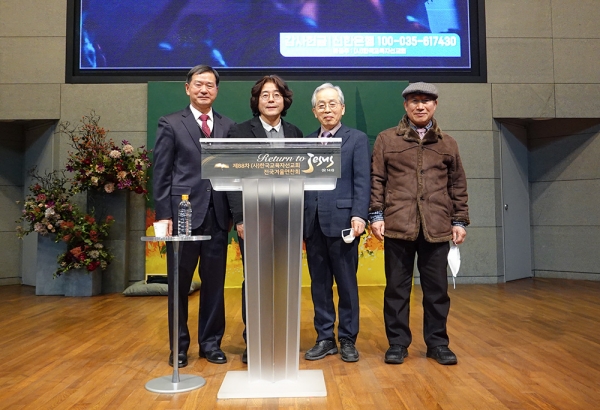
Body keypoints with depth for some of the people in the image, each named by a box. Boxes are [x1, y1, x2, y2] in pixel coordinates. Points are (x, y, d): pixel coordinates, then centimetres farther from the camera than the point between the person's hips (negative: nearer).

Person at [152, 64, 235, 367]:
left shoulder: (228, 126, 10)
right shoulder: (170, 124, 3)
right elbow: (161, 174, -1)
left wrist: (233, 213, 2)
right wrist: (163, 214, -7)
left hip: (217, 216, 2)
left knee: (214, 283, 9)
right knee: (179, 284, 8)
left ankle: (211, 343, 24)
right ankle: (179, 346, 23)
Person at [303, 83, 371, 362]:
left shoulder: (357, 139, 4)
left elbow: (362, 181, -5)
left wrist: (359, 215, -17)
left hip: (342, 221, -4)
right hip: (313, 223, 4)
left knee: (346, 284, 5)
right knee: (319, 284, 10)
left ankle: (348, 340, 19)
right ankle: (324, 339, 22)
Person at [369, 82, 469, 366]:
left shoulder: (447, 144, 14)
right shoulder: (386, 139, 8)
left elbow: (458, 185, 14)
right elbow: (376, 180, 3)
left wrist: (460, 220, 8)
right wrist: (376, 215, -5)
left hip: (437, 227, 2)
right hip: (397, 225, -1)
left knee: (436, 288, 8)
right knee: (397, 287, 5)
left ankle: (437, 342, 23)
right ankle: (397, 343, 18)